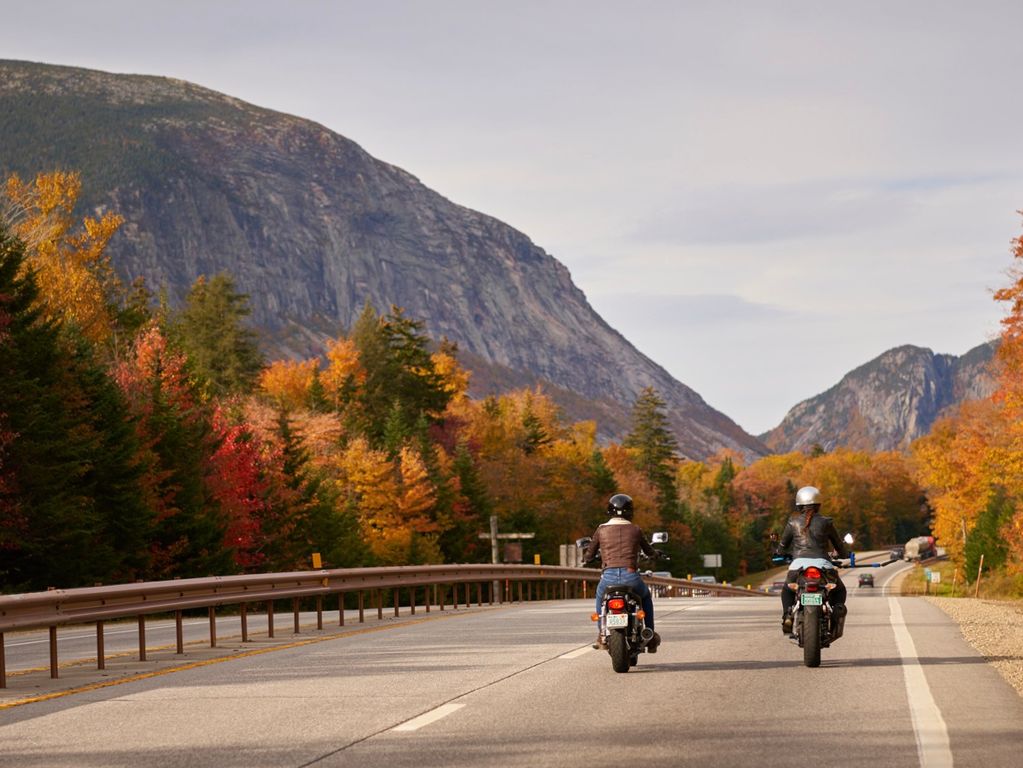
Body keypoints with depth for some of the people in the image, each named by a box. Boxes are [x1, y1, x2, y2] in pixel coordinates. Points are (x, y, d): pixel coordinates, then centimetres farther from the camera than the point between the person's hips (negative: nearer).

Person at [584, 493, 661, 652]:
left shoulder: (602, 529, 7)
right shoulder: (636, 530, 8)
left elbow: (589, 555, 13)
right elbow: (649, 552, 23)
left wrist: (586, 557, 39)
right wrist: (653, 553, 48)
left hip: (608, 576, 0)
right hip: (631, 576, 0)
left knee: (600, 595, 36)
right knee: (646, 596, 33)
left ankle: (602, 635, 27)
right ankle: (651, 637, 27)